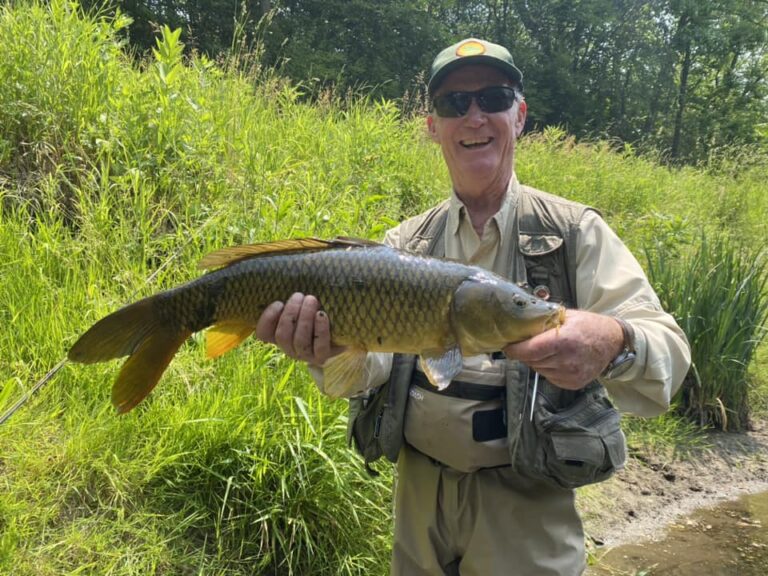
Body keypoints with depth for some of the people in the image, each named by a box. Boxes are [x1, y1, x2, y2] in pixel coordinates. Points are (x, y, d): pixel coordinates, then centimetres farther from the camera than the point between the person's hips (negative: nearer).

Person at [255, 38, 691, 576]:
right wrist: (333, 350, -30)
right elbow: (373, 360, -7)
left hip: (525, 506, -3)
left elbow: (668, 354, -16)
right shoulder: (406, 243, 2)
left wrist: (612, 346, -39)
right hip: (418, 491, 4)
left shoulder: (576, 232, -8)